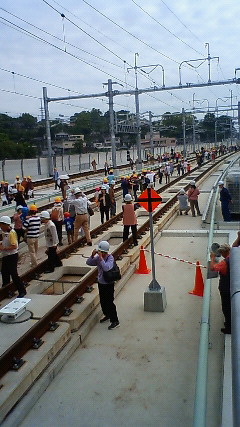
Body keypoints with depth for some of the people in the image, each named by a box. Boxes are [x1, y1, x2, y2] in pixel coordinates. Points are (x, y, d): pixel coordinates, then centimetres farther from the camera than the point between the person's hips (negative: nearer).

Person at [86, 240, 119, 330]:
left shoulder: (110, 258, -21)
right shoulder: (98, 257, -2)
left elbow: (106, 268, -37)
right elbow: (88, 262, 0)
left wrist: (101, 258, -36)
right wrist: (92, 255, -16)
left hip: (108, 284, -7)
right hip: (100, 283, 7)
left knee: (109, 302, -3)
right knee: (103, 301, 20)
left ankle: (115, 321, 9)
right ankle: (107, 315, 43)